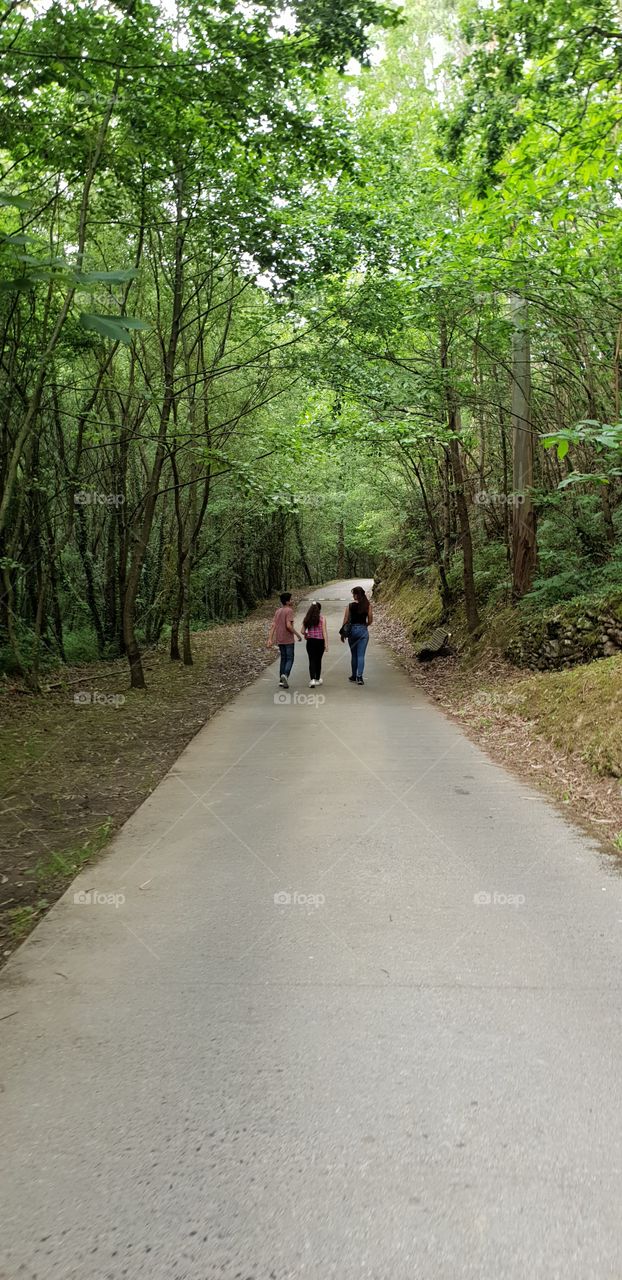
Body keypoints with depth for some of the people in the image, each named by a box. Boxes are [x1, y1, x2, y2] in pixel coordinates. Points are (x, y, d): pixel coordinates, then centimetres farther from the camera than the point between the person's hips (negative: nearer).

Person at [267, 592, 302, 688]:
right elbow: (289, 626, -22)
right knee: (290, 659, -1)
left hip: (279, 640, 7)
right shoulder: (289, 611, -12)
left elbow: (273, 626, 5)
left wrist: (270, 639, 2)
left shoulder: (278, 611, 10)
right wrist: (298, 634, -11)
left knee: (283, 658, 14)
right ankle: (285, 675, -23)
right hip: (288, 640, -7)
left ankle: (281, 680, 12)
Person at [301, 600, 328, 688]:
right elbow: (324, 632, -9)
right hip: (320, 641, -1)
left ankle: (312, 680, -15)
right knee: (318, 660, 14)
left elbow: (303, 631, 2)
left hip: (310, 641, 1)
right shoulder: (322, 618, -5)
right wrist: (326, 644, -8)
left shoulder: (307, 618, 1)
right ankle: (317, 679, 27)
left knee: (312, 661, 1)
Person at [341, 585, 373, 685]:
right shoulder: (368, 605, -4)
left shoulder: (350, 606, -7)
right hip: (363, 631, 0)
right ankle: (359, 677, -8)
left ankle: (354, 676, 23)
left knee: (354, 655, 14)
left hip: (352, 630, 0)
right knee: (361, 655, 1)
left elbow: (345, 621, -2)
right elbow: (370, 620, 1)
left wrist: (343, 634, 8)